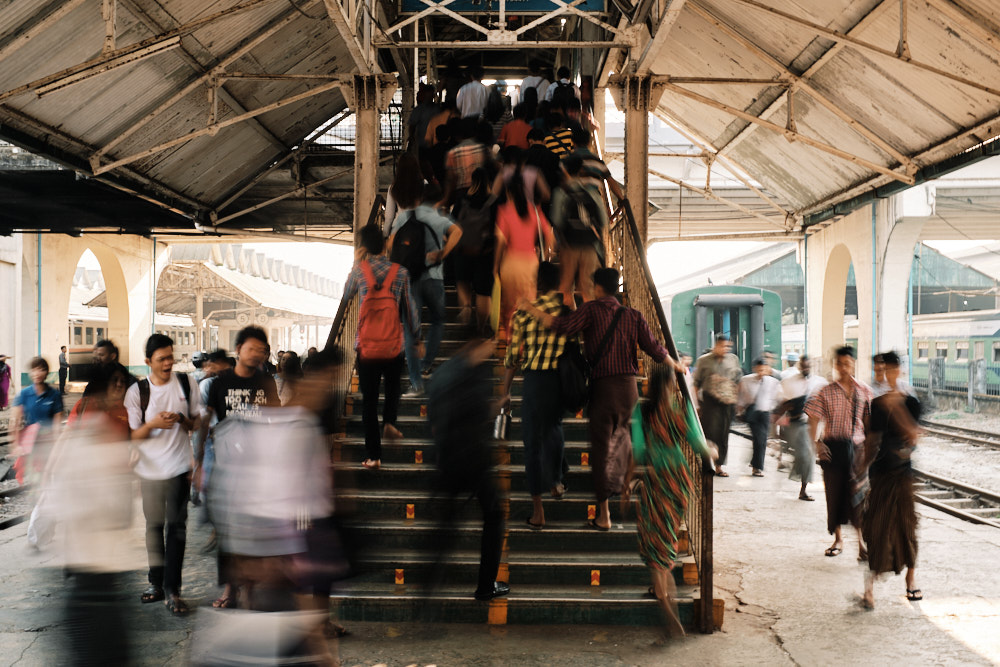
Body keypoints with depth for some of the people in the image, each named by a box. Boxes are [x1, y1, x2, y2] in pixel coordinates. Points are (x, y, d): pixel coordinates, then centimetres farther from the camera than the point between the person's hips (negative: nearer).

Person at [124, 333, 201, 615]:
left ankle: (172, 589, -2)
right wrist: (152, 424, -20)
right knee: (154, 526, 10)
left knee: (176, 526, -5)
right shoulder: (137, 391, -1)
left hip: (179, 467, -1)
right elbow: (132, 435, 0)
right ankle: (156, 582, 23)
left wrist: (182, 420, -13)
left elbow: (196, 423, 10)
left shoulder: (186, 383, 3)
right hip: (150, 469, 1)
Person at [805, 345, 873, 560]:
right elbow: (814, 419, -2)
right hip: (832, 447, 0)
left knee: (857, 494, -6)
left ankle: (861, 542, 3)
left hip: (856, 447, 0)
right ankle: (838, 539, 22)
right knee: (834, 493, 7)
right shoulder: (826, 392, 1)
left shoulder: (864, 392, 5)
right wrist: (816, 442, -15)